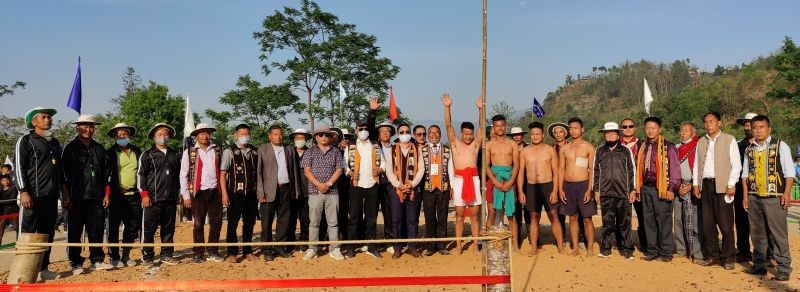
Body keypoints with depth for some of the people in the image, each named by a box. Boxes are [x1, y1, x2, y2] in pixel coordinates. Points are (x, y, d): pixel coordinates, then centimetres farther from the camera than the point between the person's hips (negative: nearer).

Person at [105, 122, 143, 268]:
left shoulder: (137, 152, 12)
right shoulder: (110, 153, 2)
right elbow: (105, 174, -2)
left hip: (133, 195, 3)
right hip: (117, 195, -3)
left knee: (133, 227, 6)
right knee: (114, 227, 1)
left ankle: (126, 255, 18)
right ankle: (114, 257, 10)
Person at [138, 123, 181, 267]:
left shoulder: (175, 155, 15)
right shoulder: (147, 155, 3)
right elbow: (141, 175, -1)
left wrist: (177, 194, 17)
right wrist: (144, 194, -8)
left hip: (171, 199, 4)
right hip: (152, 199, -4)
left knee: (168, 228, 8)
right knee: (149, 229, -1)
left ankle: (166, 255, 17)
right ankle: (147, 257, 7)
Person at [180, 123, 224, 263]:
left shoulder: (217, 151, 8)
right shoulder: (189, 153, 2)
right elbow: (183, 175, 1)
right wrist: (186, 196, -4)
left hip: (215, 191, 2)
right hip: (199, 193, -2)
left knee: (216, 223, 5)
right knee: (198, 224, 4)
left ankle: (213, 252, 18)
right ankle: (199, 253, 14)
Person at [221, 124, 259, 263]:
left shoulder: (254, 151, 8)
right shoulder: (229, 151, -3)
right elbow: (222, 173, -6)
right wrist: (224, 194, -12)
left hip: (251, 194, 4)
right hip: (235, 193, -4)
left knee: (249, 223, 10)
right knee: (232, 223, 2)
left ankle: (248, 251, 21)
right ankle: (232, 253, 12)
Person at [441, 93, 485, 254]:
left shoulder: (476, 144, 8)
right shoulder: (455, 143, 7)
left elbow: (482, 126, -1)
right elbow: (448, 126, -3)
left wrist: (480, 109, -12)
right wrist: (447, 107, -13)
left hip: (473, 179, 1)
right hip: (459, 179, 0)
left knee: (474, 214, 4)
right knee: (459, 215, 5)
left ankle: (475, 245, 10)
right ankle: (459, 245, 10)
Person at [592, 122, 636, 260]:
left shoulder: (625, 151, 7)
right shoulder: (599, 151, 10)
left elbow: (632, 171, 7)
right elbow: (595, 171, 11)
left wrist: (633, 190, 1)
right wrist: (596, 190, 7)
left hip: (623, 193, -1)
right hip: (605, 193, 1)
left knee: (624, 223, 3)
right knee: (607, 222, 3)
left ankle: (626, 250, 11)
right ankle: (605, 249, 11)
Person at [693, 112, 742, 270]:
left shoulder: (729, 140, 1)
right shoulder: (701, 142, 15)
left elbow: (736, 164, -3)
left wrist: (731, 184, -11)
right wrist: (695, 184, 8)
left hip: (722, 186, -4)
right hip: (705, 185, 5)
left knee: (725, 224, -3)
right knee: (707, 223, 7)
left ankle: (728, 257, 7)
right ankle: (713, 255, 16)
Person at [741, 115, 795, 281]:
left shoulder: (780, 146, 0)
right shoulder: (749, 150, 11)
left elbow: (789, 172, -3)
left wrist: (787, 193, -10)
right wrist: (746, 196, 8)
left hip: (774, 198, -4)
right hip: (754, 197, 4)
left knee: (778, 233, -3)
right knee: (757, 233, 11)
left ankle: (783, 269, 5)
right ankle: (759, 266, 20)